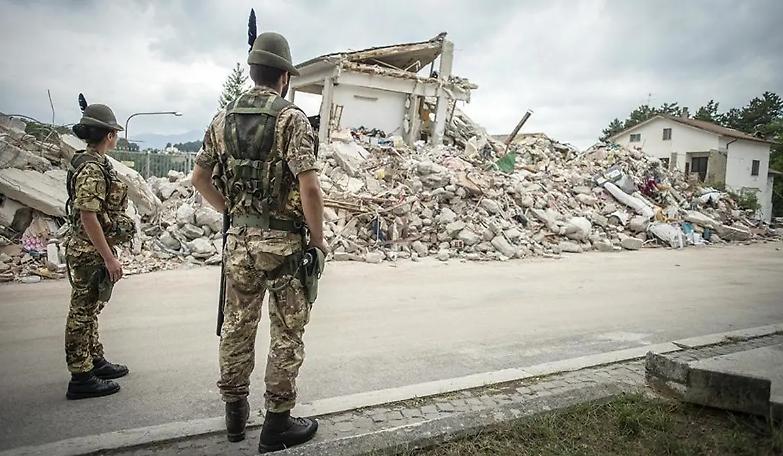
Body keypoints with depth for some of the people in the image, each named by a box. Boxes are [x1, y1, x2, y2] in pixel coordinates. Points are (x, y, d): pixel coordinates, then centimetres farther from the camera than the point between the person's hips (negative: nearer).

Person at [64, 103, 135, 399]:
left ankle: (96, 362, 33)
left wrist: (108, 254, 22)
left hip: (93, 250, 10)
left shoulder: (94, 163, 12)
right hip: (90, 251, -10)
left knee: (90, 309, 19)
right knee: (82, 313, -1)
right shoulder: (92, 168, -19)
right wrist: (109, 258, -23)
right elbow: (88, 217, -24)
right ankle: (81, 379, 9)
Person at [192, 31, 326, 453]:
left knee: (237, 326, 17)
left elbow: (199, 177, 12)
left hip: (239, 240, 6)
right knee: (287, 334, 7)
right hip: (284, 242, -6)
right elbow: (309, 187, -21)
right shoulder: (292, 118, -13)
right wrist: (318, 239, -10)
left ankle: (235, 411, 32)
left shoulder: (223, 119, 6)